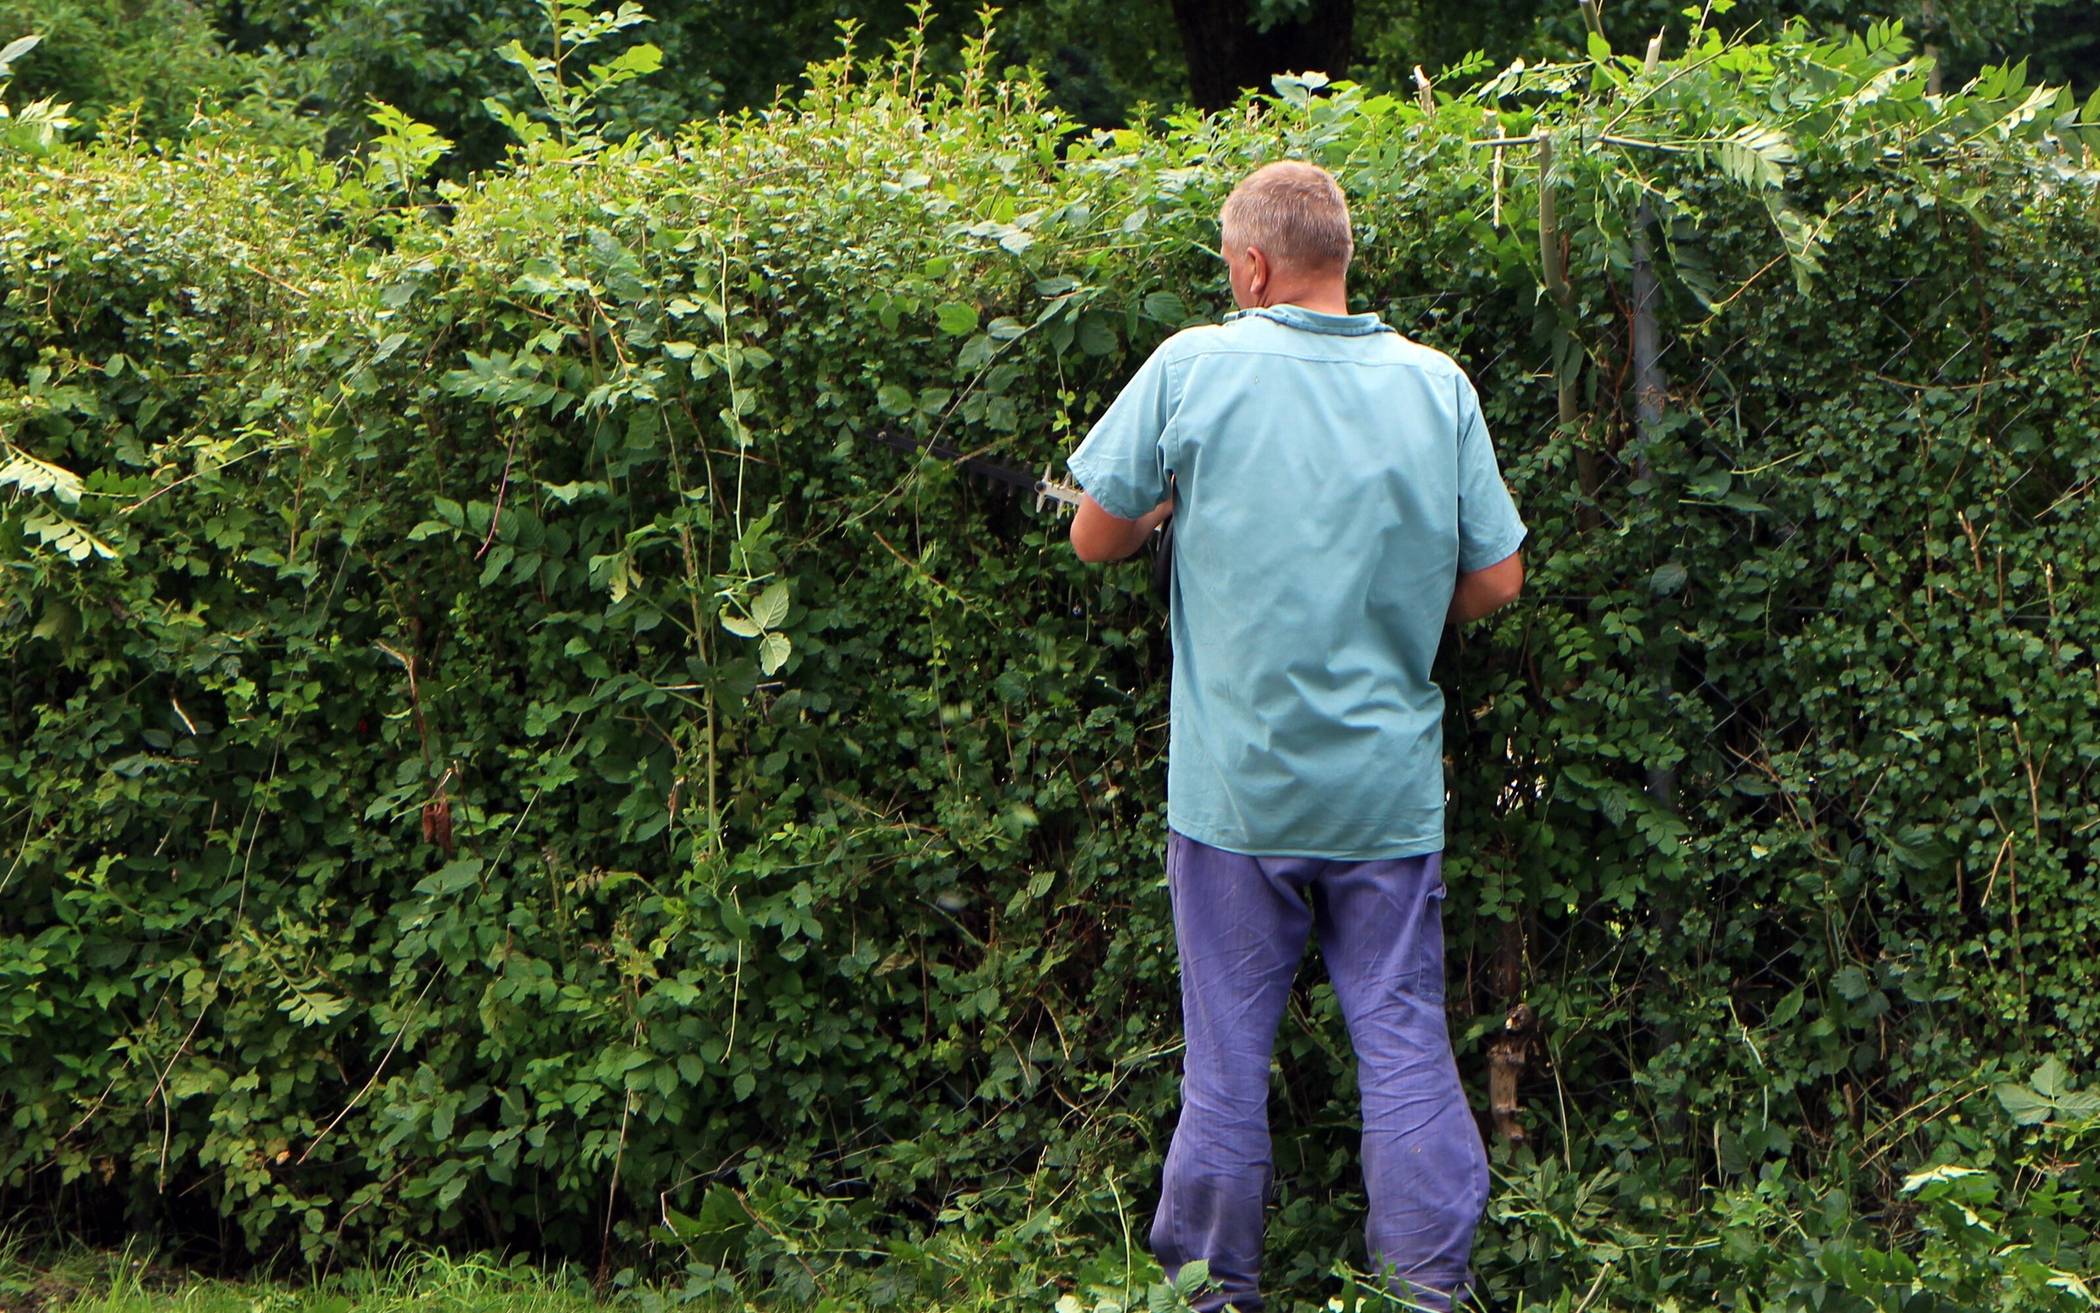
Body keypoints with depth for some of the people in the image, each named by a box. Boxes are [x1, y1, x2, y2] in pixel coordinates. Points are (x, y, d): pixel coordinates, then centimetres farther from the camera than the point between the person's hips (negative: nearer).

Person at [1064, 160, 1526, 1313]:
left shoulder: (1193, 368, -8)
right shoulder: (1435, 383, -1)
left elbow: (1095, 537, 0)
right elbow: (1496, 581, 2)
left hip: (1234, 785, -1)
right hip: (1389, 783, 2)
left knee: (1226, 1058, 8)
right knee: (1405, 1045, 8)